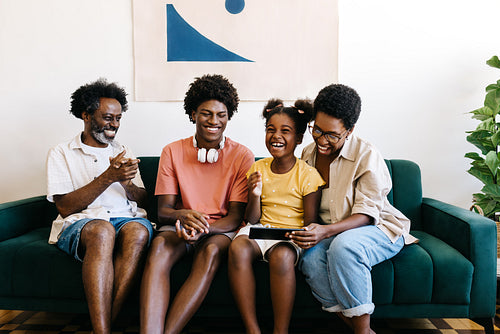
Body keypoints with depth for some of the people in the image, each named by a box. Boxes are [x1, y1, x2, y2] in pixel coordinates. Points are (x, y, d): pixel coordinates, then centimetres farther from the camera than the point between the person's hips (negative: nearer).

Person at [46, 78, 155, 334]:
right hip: (78, 223, -2)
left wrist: (127, 183, -8)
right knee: (102, 231, -38)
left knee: (138, 230, -34)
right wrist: (107, 178, -12)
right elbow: (65, 207, -2)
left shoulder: (124, 153, 22)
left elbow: (142, 201, 15)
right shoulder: (61, 154, 11)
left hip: (127, 218, 3)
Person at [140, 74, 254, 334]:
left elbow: (236, 216, -5)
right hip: (180, 225, 1)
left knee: (211, 251, -35)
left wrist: (204, 228, -26)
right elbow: (163, 210, 0)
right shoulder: (172, 152, 4)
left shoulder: (242, 156, -1)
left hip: (221, 230, -1)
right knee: (159, 247, -32)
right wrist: (183, 216, -26)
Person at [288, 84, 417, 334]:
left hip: (378, 229, -4)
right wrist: (307, 230, -7)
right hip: (330, 232, 5)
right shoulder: (308, 154, 5)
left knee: (343, 245, -38)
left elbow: (367, 213, -18)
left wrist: (327, 231, -34)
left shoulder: (366, 155, -13)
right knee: (310, 257, -29)